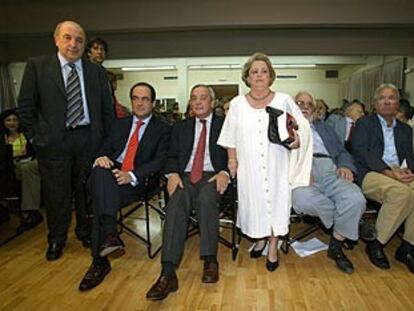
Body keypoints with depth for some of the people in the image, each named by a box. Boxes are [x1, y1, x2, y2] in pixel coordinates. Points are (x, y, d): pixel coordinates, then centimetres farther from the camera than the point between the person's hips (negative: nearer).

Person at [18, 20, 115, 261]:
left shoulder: (96, 72, 8)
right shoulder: (37, 66, 3)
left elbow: (108, 109, 11)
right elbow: (26, 105, 4)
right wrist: (35, 136, -1)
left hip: (88, 139, 2)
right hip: (53, 141, -1)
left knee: (87, 190, 10)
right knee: (56, 193, 8)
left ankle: (86, 233, 31)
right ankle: (56, 240, 28)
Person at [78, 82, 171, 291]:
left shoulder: (163, 129, 10)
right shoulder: (119, 124, 24)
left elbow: (159, 162, -3)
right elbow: (106, 149, 16)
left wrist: (132, 176, -20)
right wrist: (102, 157, -12)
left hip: (138, 182, -3)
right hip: (111, 175, 4)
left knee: (100, 195, -31)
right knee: (101, 170, -33)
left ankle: (100, 261, -27)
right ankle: (110, 235, -39)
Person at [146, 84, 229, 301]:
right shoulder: (181, 127, 21)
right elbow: (172, 156, 13)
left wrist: (224, 173, -16)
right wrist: (173, 174, -8)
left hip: (213, 177, -2)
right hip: (185, 177, 2)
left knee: (206, 199, -36)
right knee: (176, 204, -30)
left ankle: (210, 260, -22)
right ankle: (168, 273, -35)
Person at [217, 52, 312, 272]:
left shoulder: (284, 101, 2)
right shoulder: (237, 104, 6)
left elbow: (303, 127, 1)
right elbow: (231, 138, 10)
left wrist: (296, 141, -20)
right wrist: (232, 159, 3)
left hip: (276, 165, -1)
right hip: (249, 166, 1)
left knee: (275, 200, -3)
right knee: (253, 201, 2)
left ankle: (273, 247, 15)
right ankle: (260, 239, 28)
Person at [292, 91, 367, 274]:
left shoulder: (323, 127, 33)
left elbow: (342, 151, 24)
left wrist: (346, 166, 0)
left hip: (330, 169, 3)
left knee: (356, 199, -27)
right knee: (304, 199, -37)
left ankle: (336, 247, -4)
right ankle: (348, 219, -7)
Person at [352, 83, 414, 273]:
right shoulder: (364, 123, 10)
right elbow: (360, 153, -5)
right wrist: (388, 172, -17)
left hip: (398, 175, 5)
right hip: (370, 174, -5)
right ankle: (376, 243, -17)